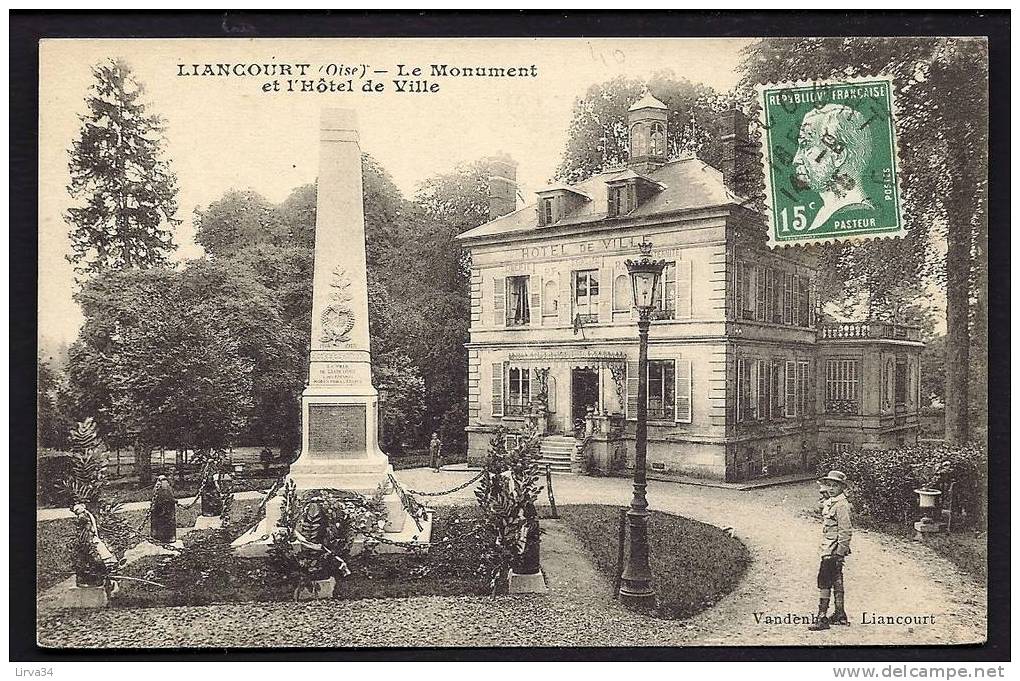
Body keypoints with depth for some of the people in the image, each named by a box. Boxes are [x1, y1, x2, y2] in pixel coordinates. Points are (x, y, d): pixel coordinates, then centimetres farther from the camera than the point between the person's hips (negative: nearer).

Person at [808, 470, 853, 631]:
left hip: (832, 550, -10)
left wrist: (839, 554, -21)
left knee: (824, 583, -9)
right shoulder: (830, 503, 13)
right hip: (829, 550, 10)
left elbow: (846, 531, -21)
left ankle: (822, 619, -7)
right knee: (836, 583, 16)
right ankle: (840, 615, 25)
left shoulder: (841, 505, -17)